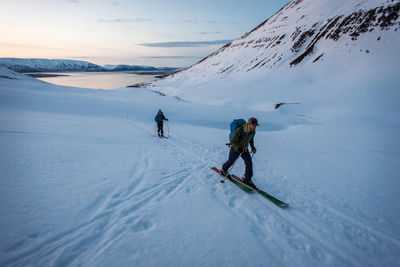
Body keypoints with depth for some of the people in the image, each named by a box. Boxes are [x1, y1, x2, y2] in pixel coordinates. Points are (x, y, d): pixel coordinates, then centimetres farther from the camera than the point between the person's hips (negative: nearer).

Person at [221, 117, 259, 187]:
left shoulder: (253, 131, -14)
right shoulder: (239, 130, -35)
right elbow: (233, 142, -28)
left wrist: (253, 147, -2)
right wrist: (238, 148, -44)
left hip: (244, 148, 5)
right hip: (235, 148, -4)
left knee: (249, 162, -10)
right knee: (231, 162, 16)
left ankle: (247, 179, 3)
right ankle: (224, 170, 48)